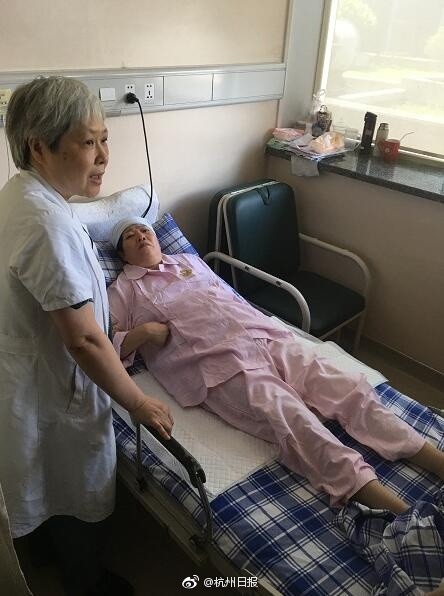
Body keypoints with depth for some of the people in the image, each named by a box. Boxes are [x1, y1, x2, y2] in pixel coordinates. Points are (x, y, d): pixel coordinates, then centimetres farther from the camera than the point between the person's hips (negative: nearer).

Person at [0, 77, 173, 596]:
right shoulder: (48, 224, -32)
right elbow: (84, 341, -30)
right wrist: (139, 403, -17)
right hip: (55, 389, -9)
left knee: (55, 489, 31)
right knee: (76, 497, 17)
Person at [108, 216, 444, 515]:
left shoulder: (188, 260, 29)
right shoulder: (123, 291, 16)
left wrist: (260, 328, 14)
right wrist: (141, 333, -7)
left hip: (262, 335, 6)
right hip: (216, 361, -6)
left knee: (349, 389, -11)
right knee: (290, 417, -29)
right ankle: (400, 515, -39)